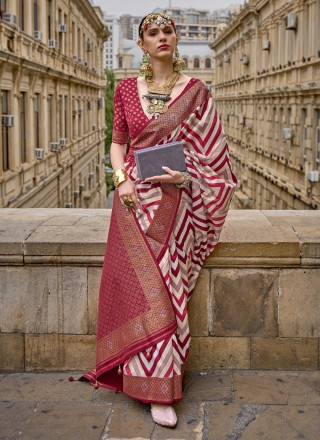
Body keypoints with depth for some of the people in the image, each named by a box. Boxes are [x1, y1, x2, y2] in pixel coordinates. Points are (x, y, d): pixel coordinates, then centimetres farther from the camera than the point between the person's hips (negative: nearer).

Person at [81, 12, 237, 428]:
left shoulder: (196, 91, 3)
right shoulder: (126, 89, 9)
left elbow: (212, 152, 5)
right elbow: (118, 143, 12)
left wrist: (185, 176, -12)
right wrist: (122, 180, -6)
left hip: (174, 201, -1)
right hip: (135, 200, 2)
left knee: (163, 284, -5)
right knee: (141, 284, -6)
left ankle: (158, 387, 8)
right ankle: (159, 387, 4)